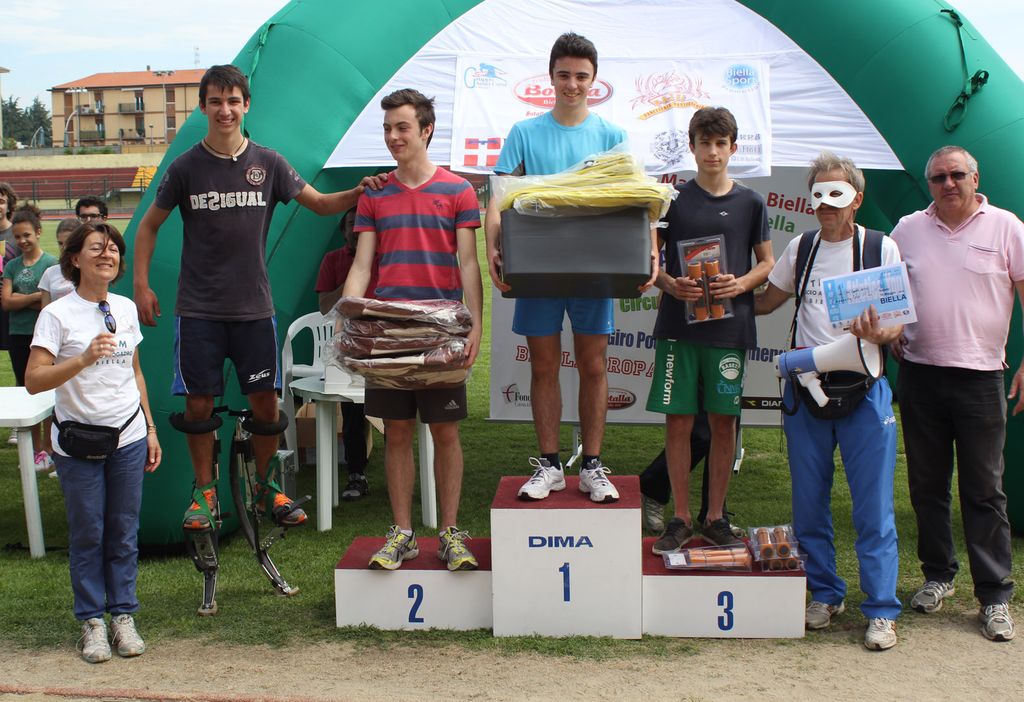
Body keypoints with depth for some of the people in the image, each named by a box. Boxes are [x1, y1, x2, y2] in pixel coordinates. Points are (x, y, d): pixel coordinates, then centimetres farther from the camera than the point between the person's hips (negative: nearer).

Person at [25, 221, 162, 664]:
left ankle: (123, 617, 21)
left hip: (128, 441, 4)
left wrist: (150, 429, 14)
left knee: (125, 533, 9)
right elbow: (33, 381, -18)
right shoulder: (58, 314, -9)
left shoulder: (126, 309, 6)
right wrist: (84, 359, -31)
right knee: (87, 535, 5)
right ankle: (91, 622, 18)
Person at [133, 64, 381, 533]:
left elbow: (320, 203, 7)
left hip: (254, 307, 1)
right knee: (198, 404, 3)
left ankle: (266, 485, 23)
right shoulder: (186, 168, 0)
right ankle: (204, 491, 19)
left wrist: (360, 192, -11)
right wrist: (141, 284, 2)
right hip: (198, 309, -1)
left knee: (265, 401, 3)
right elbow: (149, 225, 9)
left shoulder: (268, 164, 2)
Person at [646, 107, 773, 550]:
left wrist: (741, 284, -9)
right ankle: (681, 518, 13)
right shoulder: (673, 199, 4)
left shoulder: (749, 203, 6)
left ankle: (716, 518, 18)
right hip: (678, 326, -1)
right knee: (677, 422, 1)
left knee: (723, 423, 6)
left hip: (729, 328, 1)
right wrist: (669, 284, -13)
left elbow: (767, 262, 11)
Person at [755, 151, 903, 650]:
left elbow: (900, 321, 0)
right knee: (809, 502, 9)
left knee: (873, 505, -3)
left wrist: (878, 334, -21)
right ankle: (825, 594, 24)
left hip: (863, 389, -3)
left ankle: (881, 610, 7)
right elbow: (765, 302, 22)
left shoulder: (882, 249, 1)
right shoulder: (801, 249, 12)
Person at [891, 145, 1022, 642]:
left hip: (979, 377, -3)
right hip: (919, 374, 3)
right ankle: (937, 575, 27)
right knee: (926, 484, 11)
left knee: (984, 490, 1)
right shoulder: (908, 230, 8)